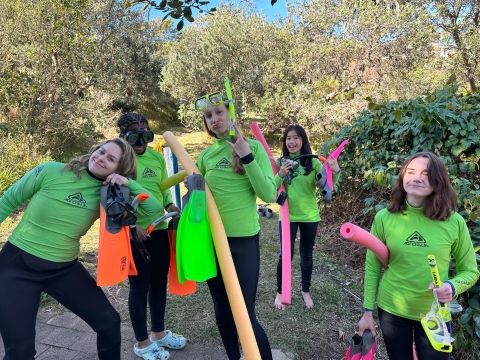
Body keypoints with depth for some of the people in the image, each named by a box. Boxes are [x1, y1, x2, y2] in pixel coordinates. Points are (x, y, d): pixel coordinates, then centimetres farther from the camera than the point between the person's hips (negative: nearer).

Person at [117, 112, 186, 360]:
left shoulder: (157, 157, 6)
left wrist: (171, 206, -3)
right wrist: (131, 224, -20)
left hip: (159, 229, 6)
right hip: (133, 233, -6)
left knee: (159, 283, 17)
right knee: (140, 286, 7)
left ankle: (159, 332, 38)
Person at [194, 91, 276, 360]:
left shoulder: (253, 147, -6)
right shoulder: (207, 154, 4)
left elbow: (269, 195, -15)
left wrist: (246, 156, -20)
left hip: (244, 239, -4)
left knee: (245, 313, 0)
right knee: (222, 310, 17)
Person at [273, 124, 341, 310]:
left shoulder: (313, 162, -6)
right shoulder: (280, 163, -4)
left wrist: (335, 172, -30)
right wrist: (280, 175, -24)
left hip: (310, 216, 1)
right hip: (287, 216, -1)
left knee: (307, 255, 13)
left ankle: (306, 291, 34)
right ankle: (280, 292, 22)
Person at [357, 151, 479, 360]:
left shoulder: (454, 222, -12)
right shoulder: (384, 218, -11)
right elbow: (372, 268, -3)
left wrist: (453, 287, -21)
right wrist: (368, 311, -1)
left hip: (434, 314, 0)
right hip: (391, 310, 1)